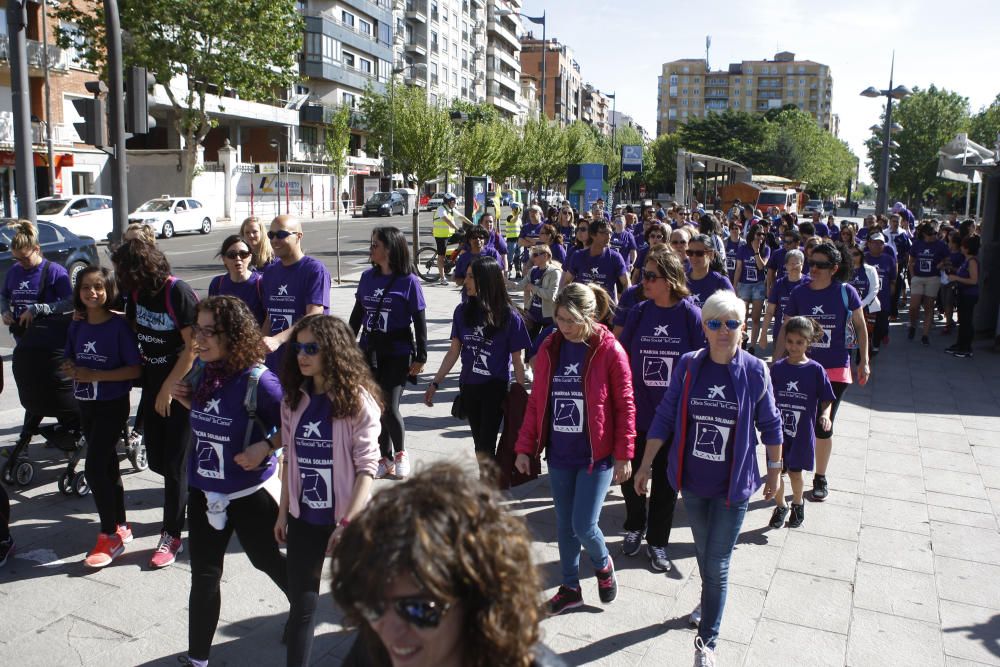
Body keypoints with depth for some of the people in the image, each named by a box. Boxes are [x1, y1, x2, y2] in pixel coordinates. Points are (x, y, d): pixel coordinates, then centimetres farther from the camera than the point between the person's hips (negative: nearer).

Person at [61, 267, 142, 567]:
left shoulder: (119, 326, -14)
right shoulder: (77, 327, 4)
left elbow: (135, 370, -17)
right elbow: (70, 362, 15)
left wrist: (94, 375, -23)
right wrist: (70, 370, -8)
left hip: (112, 406, -7)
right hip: (86, 405, 7)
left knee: (95, 468, -10)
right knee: (108, 466, 15)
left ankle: (110, 537, 3)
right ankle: (121, 527, 29)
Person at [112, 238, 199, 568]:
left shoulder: (178, 293, -19)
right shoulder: (137, 293, 2)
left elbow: (192, 347, -18)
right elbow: (131, 327, 15)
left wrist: (168, 389, -15)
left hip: (180, 389, -7)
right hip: (153, 385, 7)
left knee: (175, 463, -1)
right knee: (156, 459, 12)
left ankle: (172, 536, 10)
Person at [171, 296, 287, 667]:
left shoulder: (257, 381, -23)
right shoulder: (201, 373, -4)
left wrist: (266, 447, -28)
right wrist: (185, 399, -4)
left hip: (251, 493, -5)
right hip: (204, 491, 5)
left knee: (267, 560, 17)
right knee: (204, 576, 13)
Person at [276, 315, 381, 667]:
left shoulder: (358, 400, -15)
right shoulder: (295, 398, 1)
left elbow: (367, 467, -17)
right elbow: (290, 460, 9)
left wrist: (347, 522, -21)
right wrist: (283, 512, 11)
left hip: (346, 518, -4)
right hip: (304, 519, 4)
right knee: (301, 604, 6)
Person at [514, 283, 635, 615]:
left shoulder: (610, 350, -12)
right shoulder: (549, 348, 1)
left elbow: (625, 406, -7)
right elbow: (536, 401, 6)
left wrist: (623, 454, -7)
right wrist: (525, 447, 5)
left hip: (596, 456, -4)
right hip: (559, 455, 4)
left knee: (583, 525, -4)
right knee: (564, 525, 14)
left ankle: (603, 563, 30)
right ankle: (570, 588, 33)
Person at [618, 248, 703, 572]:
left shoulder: (691, 315, -11)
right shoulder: (639, 313, -3)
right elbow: (622, 360, 2)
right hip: (637, 412, 2)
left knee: (666, 482, 12)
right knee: (629, 474, 11)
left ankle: (657, 541, 31)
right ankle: (634, 527, 38)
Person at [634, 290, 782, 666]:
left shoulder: (755, 371, -11)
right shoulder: (689, 365, -8)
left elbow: (770, 425, 1)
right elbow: (664, 417, -1)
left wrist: (774, 471, 7)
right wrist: (646, 465, 1)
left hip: (733, 485, -2)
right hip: (692, 480, 3)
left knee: (717, 564, 0)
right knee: (703, 552, 22)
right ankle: (709, 603, 49)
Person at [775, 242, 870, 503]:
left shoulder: (846, 292, -7)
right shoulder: (799, 293, -3)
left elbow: (860, 326, 5)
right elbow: (785, 330, 1)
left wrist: (863, 362, 4)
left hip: (835, 369, -1)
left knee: (823, 426, 4)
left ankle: (820, 478, 23)